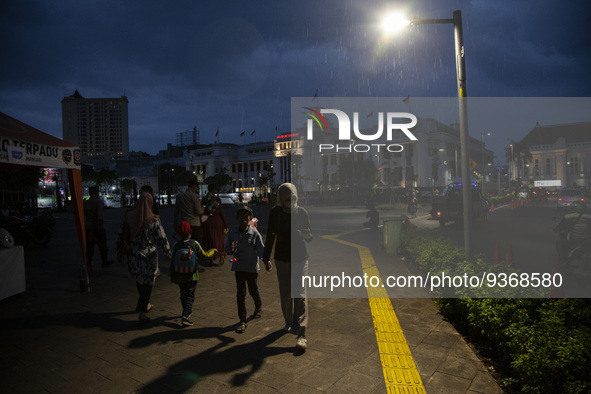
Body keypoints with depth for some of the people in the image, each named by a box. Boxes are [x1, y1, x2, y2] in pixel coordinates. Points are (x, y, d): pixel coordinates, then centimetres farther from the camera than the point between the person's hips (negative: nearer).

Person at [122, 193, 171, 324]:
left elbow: (122, 235, 2)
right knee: (148, 282, 9)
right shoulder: (153, 220, -15)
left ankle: (145, 305, 41)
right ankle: (141, 311, 5)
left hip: (133, 255, 4)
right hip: (149, 256, -4)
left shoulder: (128, 217, -5)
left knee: (139, 280, 22)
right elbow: (162, 239, -10)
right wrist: (169, 253, 4)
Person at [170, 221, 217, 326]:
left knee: (183, 295, 19)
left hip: (179, 276, 3)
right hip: (192, 275, -2)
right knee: (190, 296, 2)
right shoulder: (194, 243, -9)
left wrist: (173, 277, 9)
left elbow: (172, 262, 0)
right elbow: (204, 255, 1)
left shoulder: (176, 246, -4)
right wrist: (212, 250, 22)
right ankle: (185, 316, -11)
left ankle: (187, 311, 37)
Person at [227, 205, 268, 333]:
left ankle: (258, 307, 48)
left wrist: (267, 262, -19)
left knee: (253, 290, 15)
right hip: (238, 267, 2)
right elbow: (229, 251, 5)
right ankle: (242, 321, 12)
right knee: (240, 293, 3)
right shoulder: (233, 234, -3)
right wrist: (232, 250, -19)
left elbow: (261, 250, -8)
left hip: (252, 267, -2)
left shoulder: (255, 234, -12)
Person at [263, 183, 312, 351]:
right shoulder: (275, 212, -3)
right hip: (282, 259, 2)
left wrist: (302, 234, -25)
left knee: (300, 294, -10)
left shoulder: (302, 212, -5)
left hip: (300, 258, -2)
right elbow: (270, 236, 7)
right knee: (285, 294, 13)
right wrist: (266, 256, 12)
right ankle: (289, 322, 37)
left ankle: (301, 334, -6)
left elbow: (310, 236, -1)